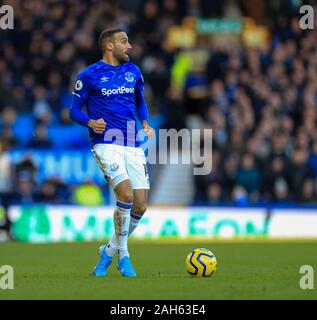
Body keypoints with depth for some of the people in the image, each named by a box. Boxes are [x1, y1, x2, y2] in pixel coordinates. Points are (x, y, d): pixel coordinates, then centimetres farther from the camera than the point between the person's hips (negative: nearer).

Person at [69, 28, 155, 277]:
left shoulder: (133, 71, 14)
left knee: (140, 206, -2)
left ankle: (110, 250, 19)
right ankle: (123, 255, -7)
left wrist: (146, 124, 9)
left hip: (133, 145, 5)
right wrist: (90, 122, -18)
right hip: (106, 143, -5)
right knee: (126, 194, -24)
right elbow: (74, 110, 2)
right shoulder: (89, 76, -1)